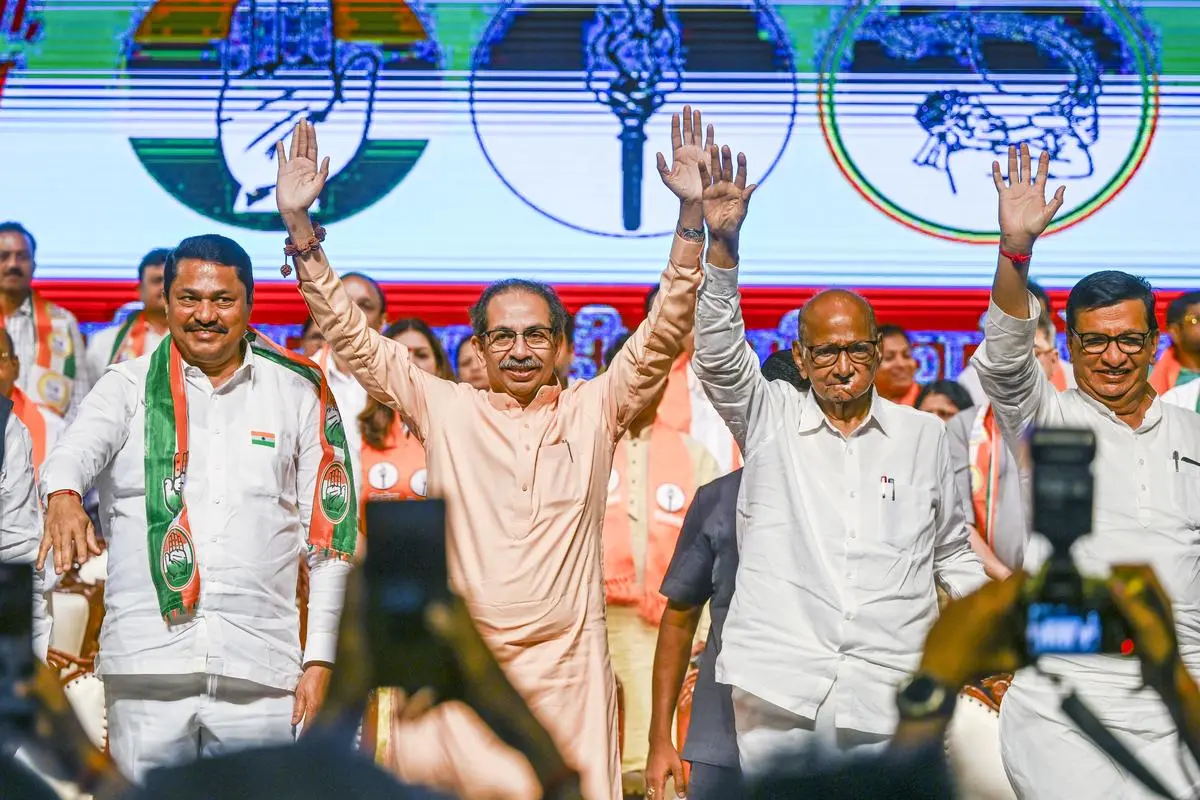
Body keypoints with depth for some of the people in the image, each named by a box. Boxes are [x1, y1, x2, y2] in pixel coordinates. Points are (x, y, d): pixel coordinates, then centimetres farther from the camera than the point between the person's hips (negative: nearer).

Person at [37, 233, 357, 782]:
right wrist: (63, 496, -37)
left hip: (260, 674, 1)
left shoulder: (297, 393, 11)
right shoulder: (129, 387, 9)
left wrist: (319, 657, 4)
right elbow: (78, 446, -12)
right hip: (147, 666, 0)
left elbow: (331, 534, 11)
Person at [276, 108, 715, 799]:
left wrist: (692, 215, -7)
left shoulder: (594, 411, 9)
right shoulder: (445, 409, 9)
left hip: (566, 670, 0)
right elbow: (352, 336, 9)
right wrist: (300, 224, 2)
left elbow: (664, 334, 3)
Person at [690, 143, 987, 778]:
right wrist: (722, 243, -19)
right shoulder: (769, 420, 9)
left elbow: (952, 551, 22)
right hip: (780, 686, -1)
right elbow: (718, 351, -7)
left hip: (888, 696, 1)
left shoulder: (924, 434, 14)